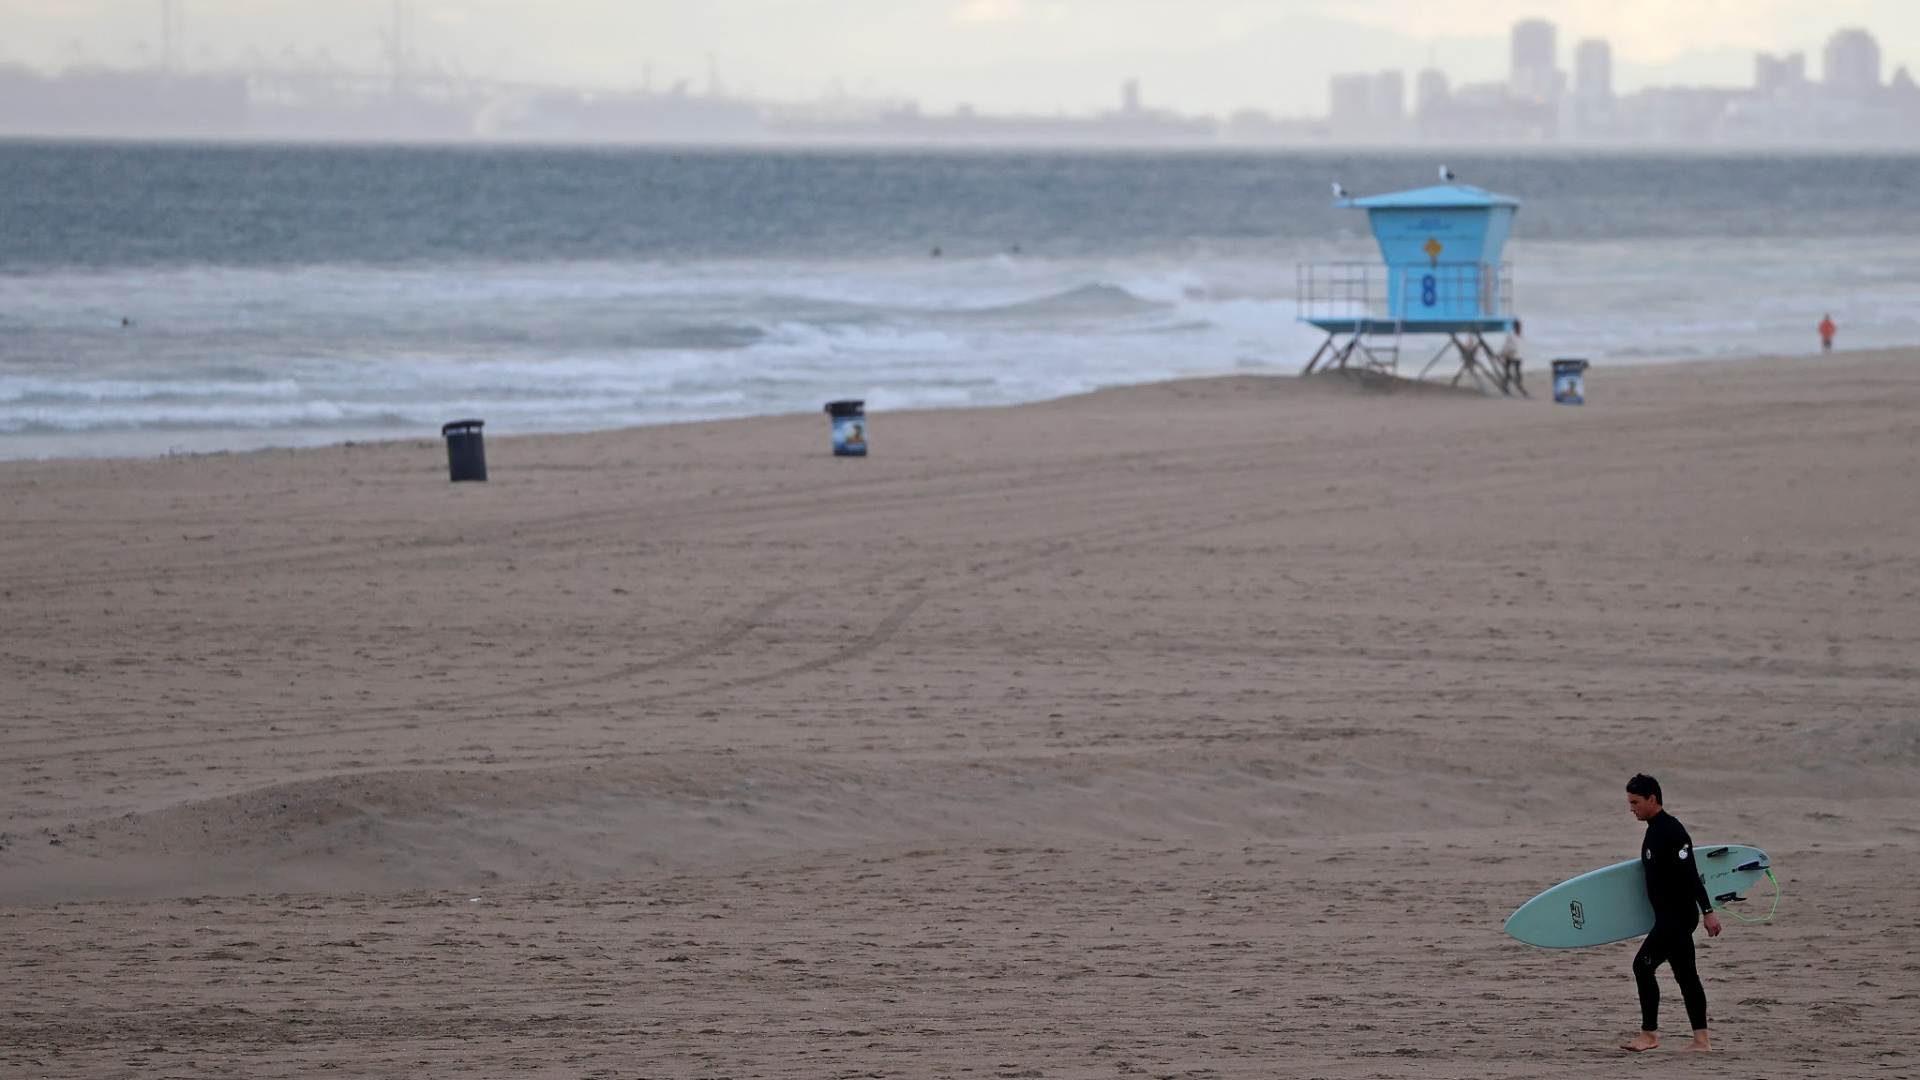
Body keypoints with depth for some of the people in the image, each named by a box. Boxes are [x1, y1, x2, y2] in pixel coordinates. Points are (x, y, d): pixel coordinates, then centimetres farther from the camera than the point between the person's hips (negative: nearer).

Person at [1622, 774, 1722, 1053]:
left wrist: (1708, 911, -25)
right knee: (1685, 974, 10)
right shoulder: (1653, 830, 13)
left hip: (1679, 914, -11)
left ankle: (1649, 1034, -7)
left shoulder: (1671, 831, -18)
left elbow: (1690, 875, -22)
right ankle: (1701, 1039, 11)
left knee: (1642, 965, -12)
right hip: (1667, 915, 11)